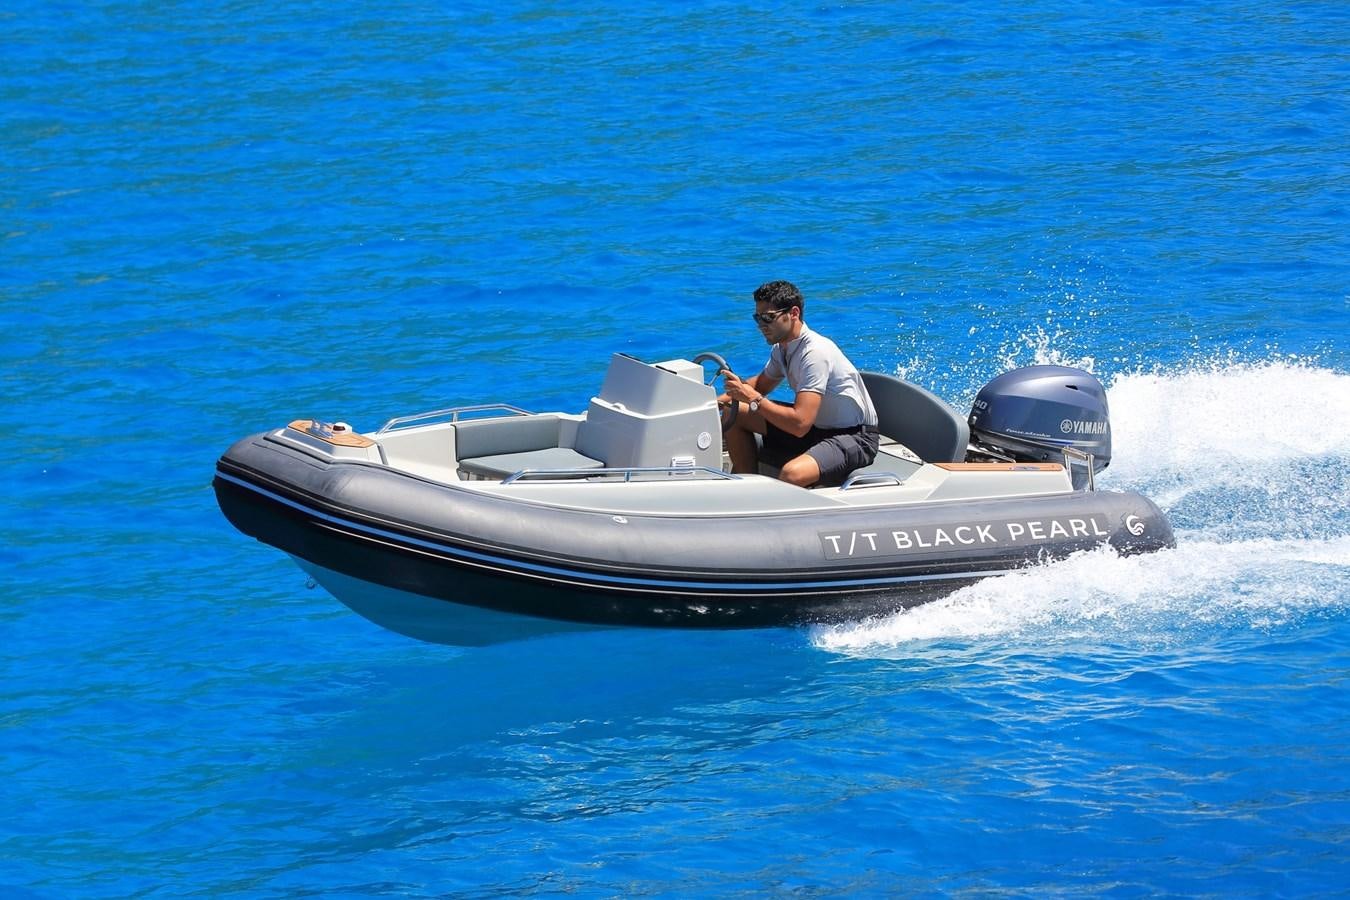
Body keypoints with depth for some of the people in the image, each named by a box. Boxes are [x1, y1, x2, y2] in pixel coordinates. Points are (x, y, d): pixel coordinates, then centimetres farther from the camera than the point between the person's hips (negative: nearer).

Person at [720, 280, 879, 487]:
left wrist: (753, 399, -27)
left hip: (855, 438, -9)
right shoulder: (782, 348, 1)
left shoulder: (814, 352, -26)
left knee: (791, 474, -38)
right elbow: (761, 384, 21)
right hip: (817, 426, 9)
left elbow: (800, 423, -33)